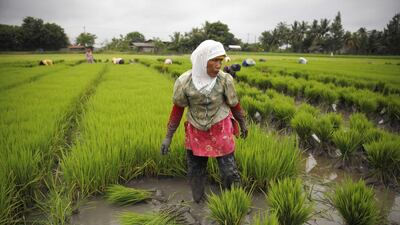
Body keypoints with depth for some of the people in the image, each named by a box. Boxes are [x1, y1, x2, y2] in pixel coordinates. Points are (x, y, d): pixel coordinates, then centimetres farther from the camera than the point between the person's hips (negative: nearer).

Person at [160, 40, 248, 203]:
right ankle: (198, 202, 39)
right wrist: (168, 136, -3)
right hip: (196, 132, 2)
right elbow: (177, 109, -4)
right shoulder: (184, 82, -16)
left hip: (221, 130, -1)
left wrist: (243, 124, 12)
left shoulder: (225, 80, -17)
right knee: (194, 170, 15)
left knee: (229, 170, 2)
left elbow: (234, 105, -1)